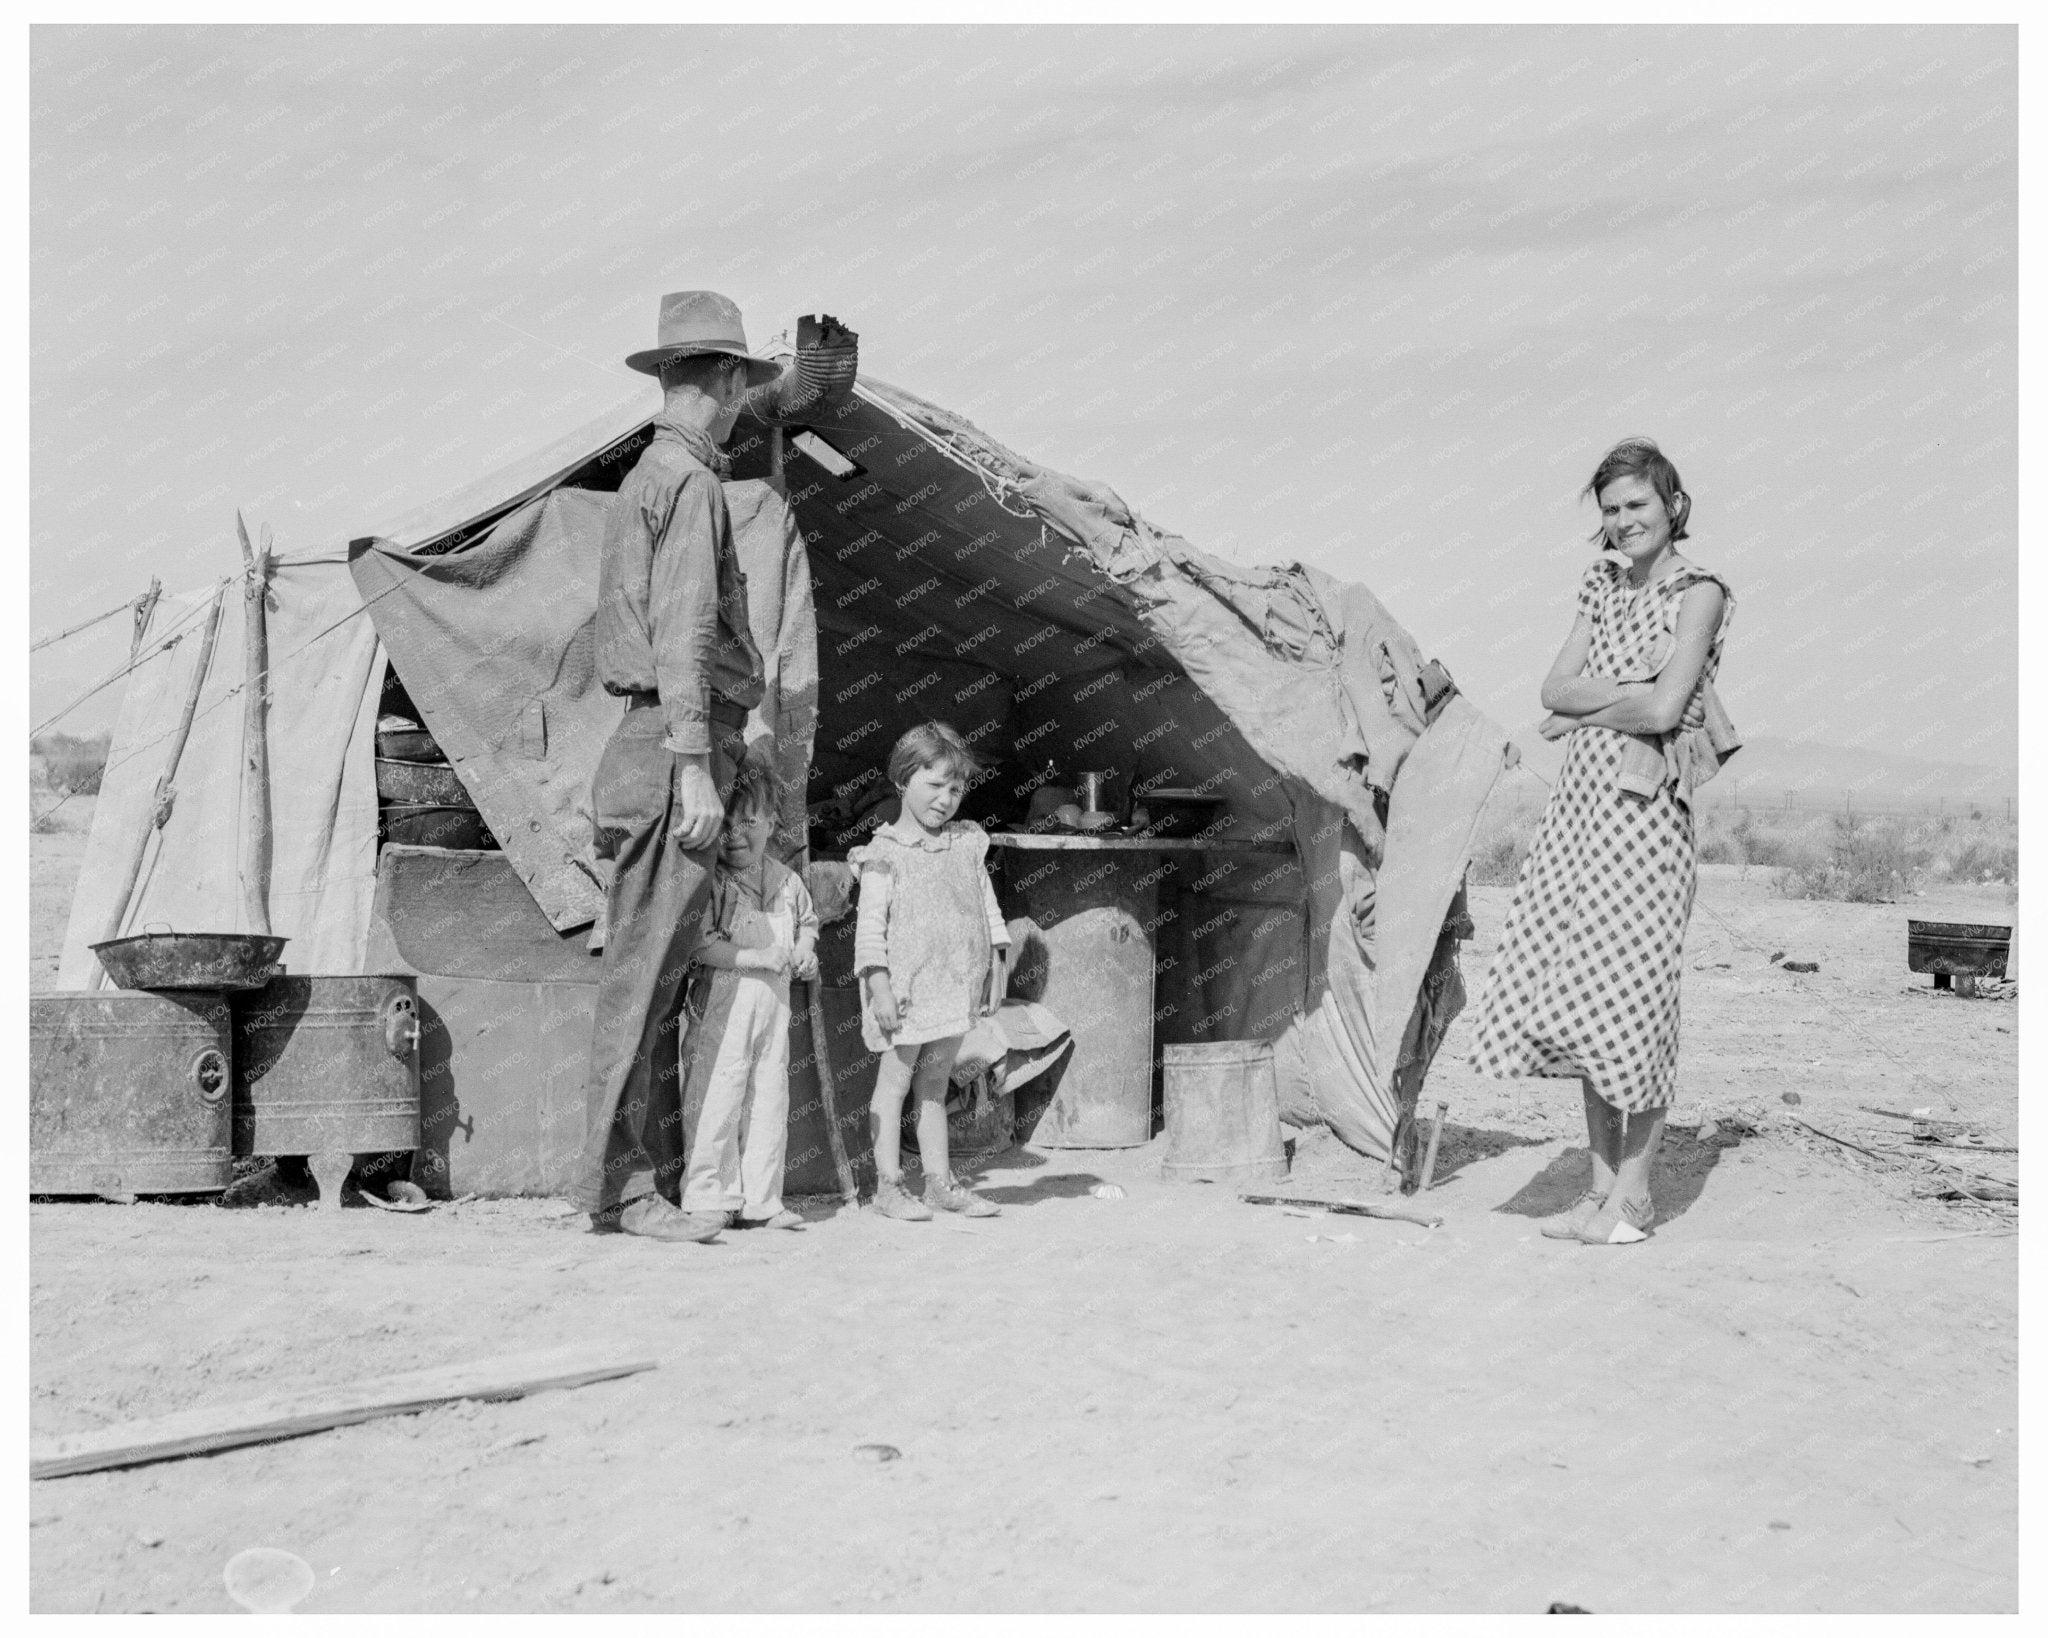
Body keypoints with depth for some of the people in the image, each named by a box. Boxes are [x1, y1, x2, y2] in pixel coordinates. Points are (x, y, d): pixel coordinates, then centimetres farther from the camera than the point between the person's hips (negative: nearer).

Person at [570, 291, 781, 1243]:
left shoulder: (644, 478, 20)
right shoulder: (689, 481, -9)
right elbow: (683, 633, -17)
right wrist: (694, 765, -20)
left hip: (645, 737, 10)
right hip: (680, 741, -10)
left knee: (654, 970, 10)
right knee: (644, 969, -8)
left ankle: (658, 1172, 15)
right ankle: (617, 1187, -6)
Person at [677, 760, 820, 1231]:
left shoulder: (786, 881, 10)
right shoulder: (707, 881, -10)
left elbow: (807, 922, 27)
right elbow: (699, 946, -19)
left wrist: (804, 951, 5)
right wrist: (762, 957, -19)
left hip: (774, 1004, 6)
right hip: (722, 1006, -6)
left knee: (771, 1099, 9)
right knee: (719, 1099, -5)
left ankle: (760, 1201, 17)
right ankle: (707, 1198, 5)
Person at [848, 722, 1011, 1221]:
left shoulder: (966, 843, 11)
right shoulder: (885, 853, -6)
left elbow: (987, 903, 15)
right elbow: (870, 921, -11)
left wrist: (996, 964, 10)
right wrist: (878, 982, -17)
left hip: (956, 984, 5)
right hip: (908, 986, -5)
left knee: (935, 1083, 13)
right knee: (895, 1081, 2)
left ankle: (940, 1181, 17)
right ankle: (888, 1185, 6)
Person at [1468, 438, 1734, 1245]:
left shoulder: (1697, 593, -5)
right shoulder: (1604, 586, 15)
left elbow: (1664, 709, -15)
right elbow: (1554, 688, 7)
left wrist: (1581, 714, -2)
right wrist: (1627, 683, -8)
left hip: (1645, 804, -7)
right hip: (1582, 796, 7)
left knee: (1631, 988, -3)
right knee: (1574, 985, 6)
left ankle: (1634, 1193, 7)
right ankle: (1601, 1183, 16)